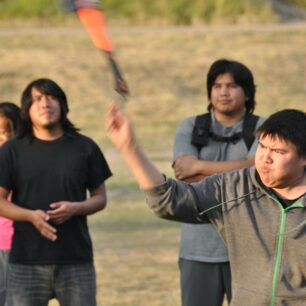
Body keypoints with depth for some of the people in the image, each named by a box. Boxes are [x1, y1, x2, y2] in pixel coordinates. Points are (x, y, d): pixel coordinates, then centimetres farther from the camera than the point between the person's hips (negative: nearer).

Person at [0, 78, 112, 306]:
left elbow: (100, 198, 10)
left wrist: (76, 208, -12)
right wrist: (31, 215, -16)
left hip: (76, 261, 1)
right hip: (27, 263, -1)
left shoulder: (84, 148, 8)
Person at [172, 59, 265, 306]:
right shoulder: (190, 128, 10)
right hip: (199, 249, 2)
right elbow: (184, 172, -4)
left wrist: (200, 167, -7)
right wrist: (235, 175, -11)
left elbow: (254, 169, -13)